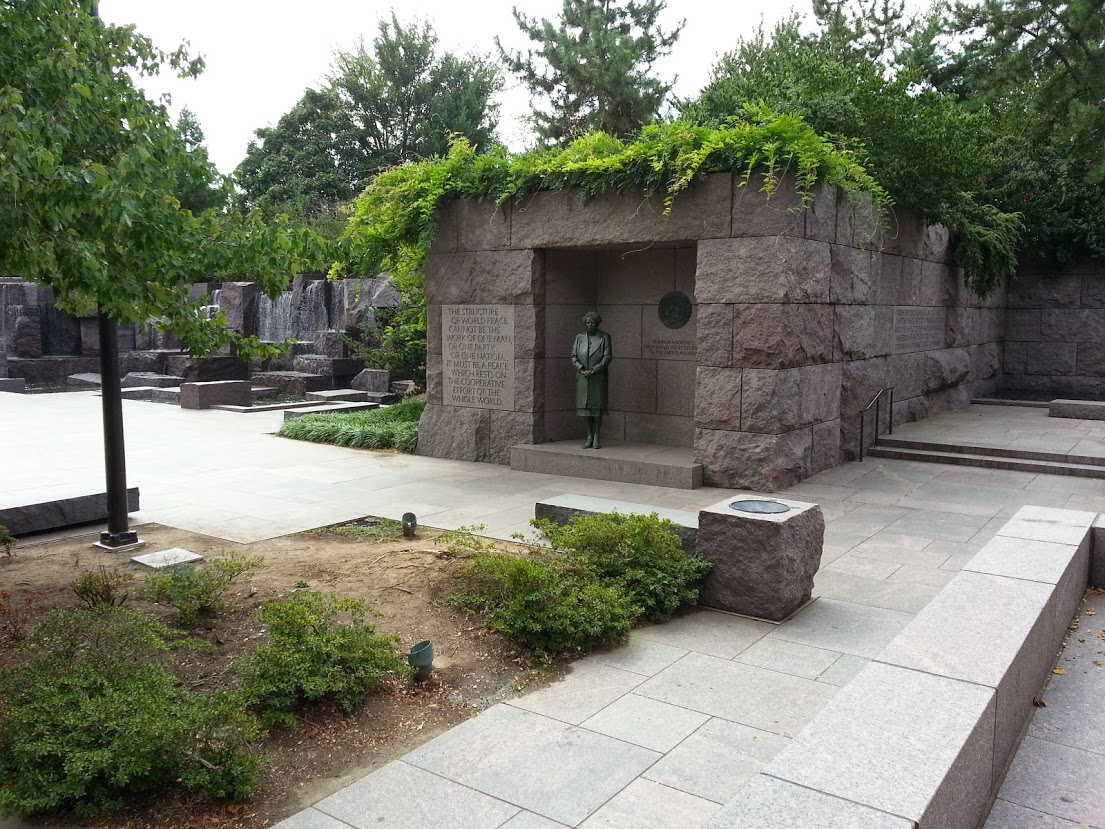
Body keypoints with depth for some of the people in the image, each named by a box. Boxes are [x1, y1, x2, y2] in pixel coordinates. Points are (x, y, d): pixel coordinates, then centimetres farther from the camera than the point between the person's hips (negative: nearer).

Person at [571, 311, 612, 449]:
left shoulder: (604, 337, 2)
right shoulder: (579, 338, 11)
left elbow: (607, 357, -5)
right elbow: (573, 356, 6)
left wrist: (593, 370, -12)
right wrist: (581, 369, -10)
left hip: (598, 378, -3)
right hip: (582, 378, 3)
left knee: (597, 406, -2)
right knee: (585, 406, 4)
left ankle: (596, 437, 4)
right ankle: (589, 437, 11)